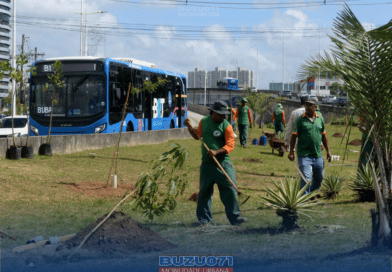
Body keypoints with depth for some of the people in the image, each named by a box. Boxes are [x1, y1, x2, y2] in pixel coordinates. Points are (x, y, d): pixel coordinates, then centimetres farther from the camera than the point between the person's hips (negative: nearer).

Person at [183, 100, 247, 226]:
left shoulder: (226, 126, -6)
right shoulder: (204, 121, 8)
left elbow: (230, 145, -11)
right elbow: (198, 136, 25)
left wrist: (216, 152, -23)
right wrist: (189, 127, 9)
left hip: (223, 162, -3)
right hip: (207, 163, 3)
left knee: (229, 189, -7)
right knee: (204, 191, 7)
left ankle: (234, 217, 1)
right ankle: (204, 218, 18)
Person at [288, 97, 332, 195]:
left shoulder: (320, 119, 9)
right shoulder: (300, 120, -4)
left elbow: (323, 136, 17)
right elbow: (294, 136, -3)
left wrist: (328, 151, 17)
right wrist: (291, 152, -9)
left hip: (318, 155, 5)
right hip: (304, 155, -5)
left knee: (319, 177, 17)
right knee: (306, 179, -11)